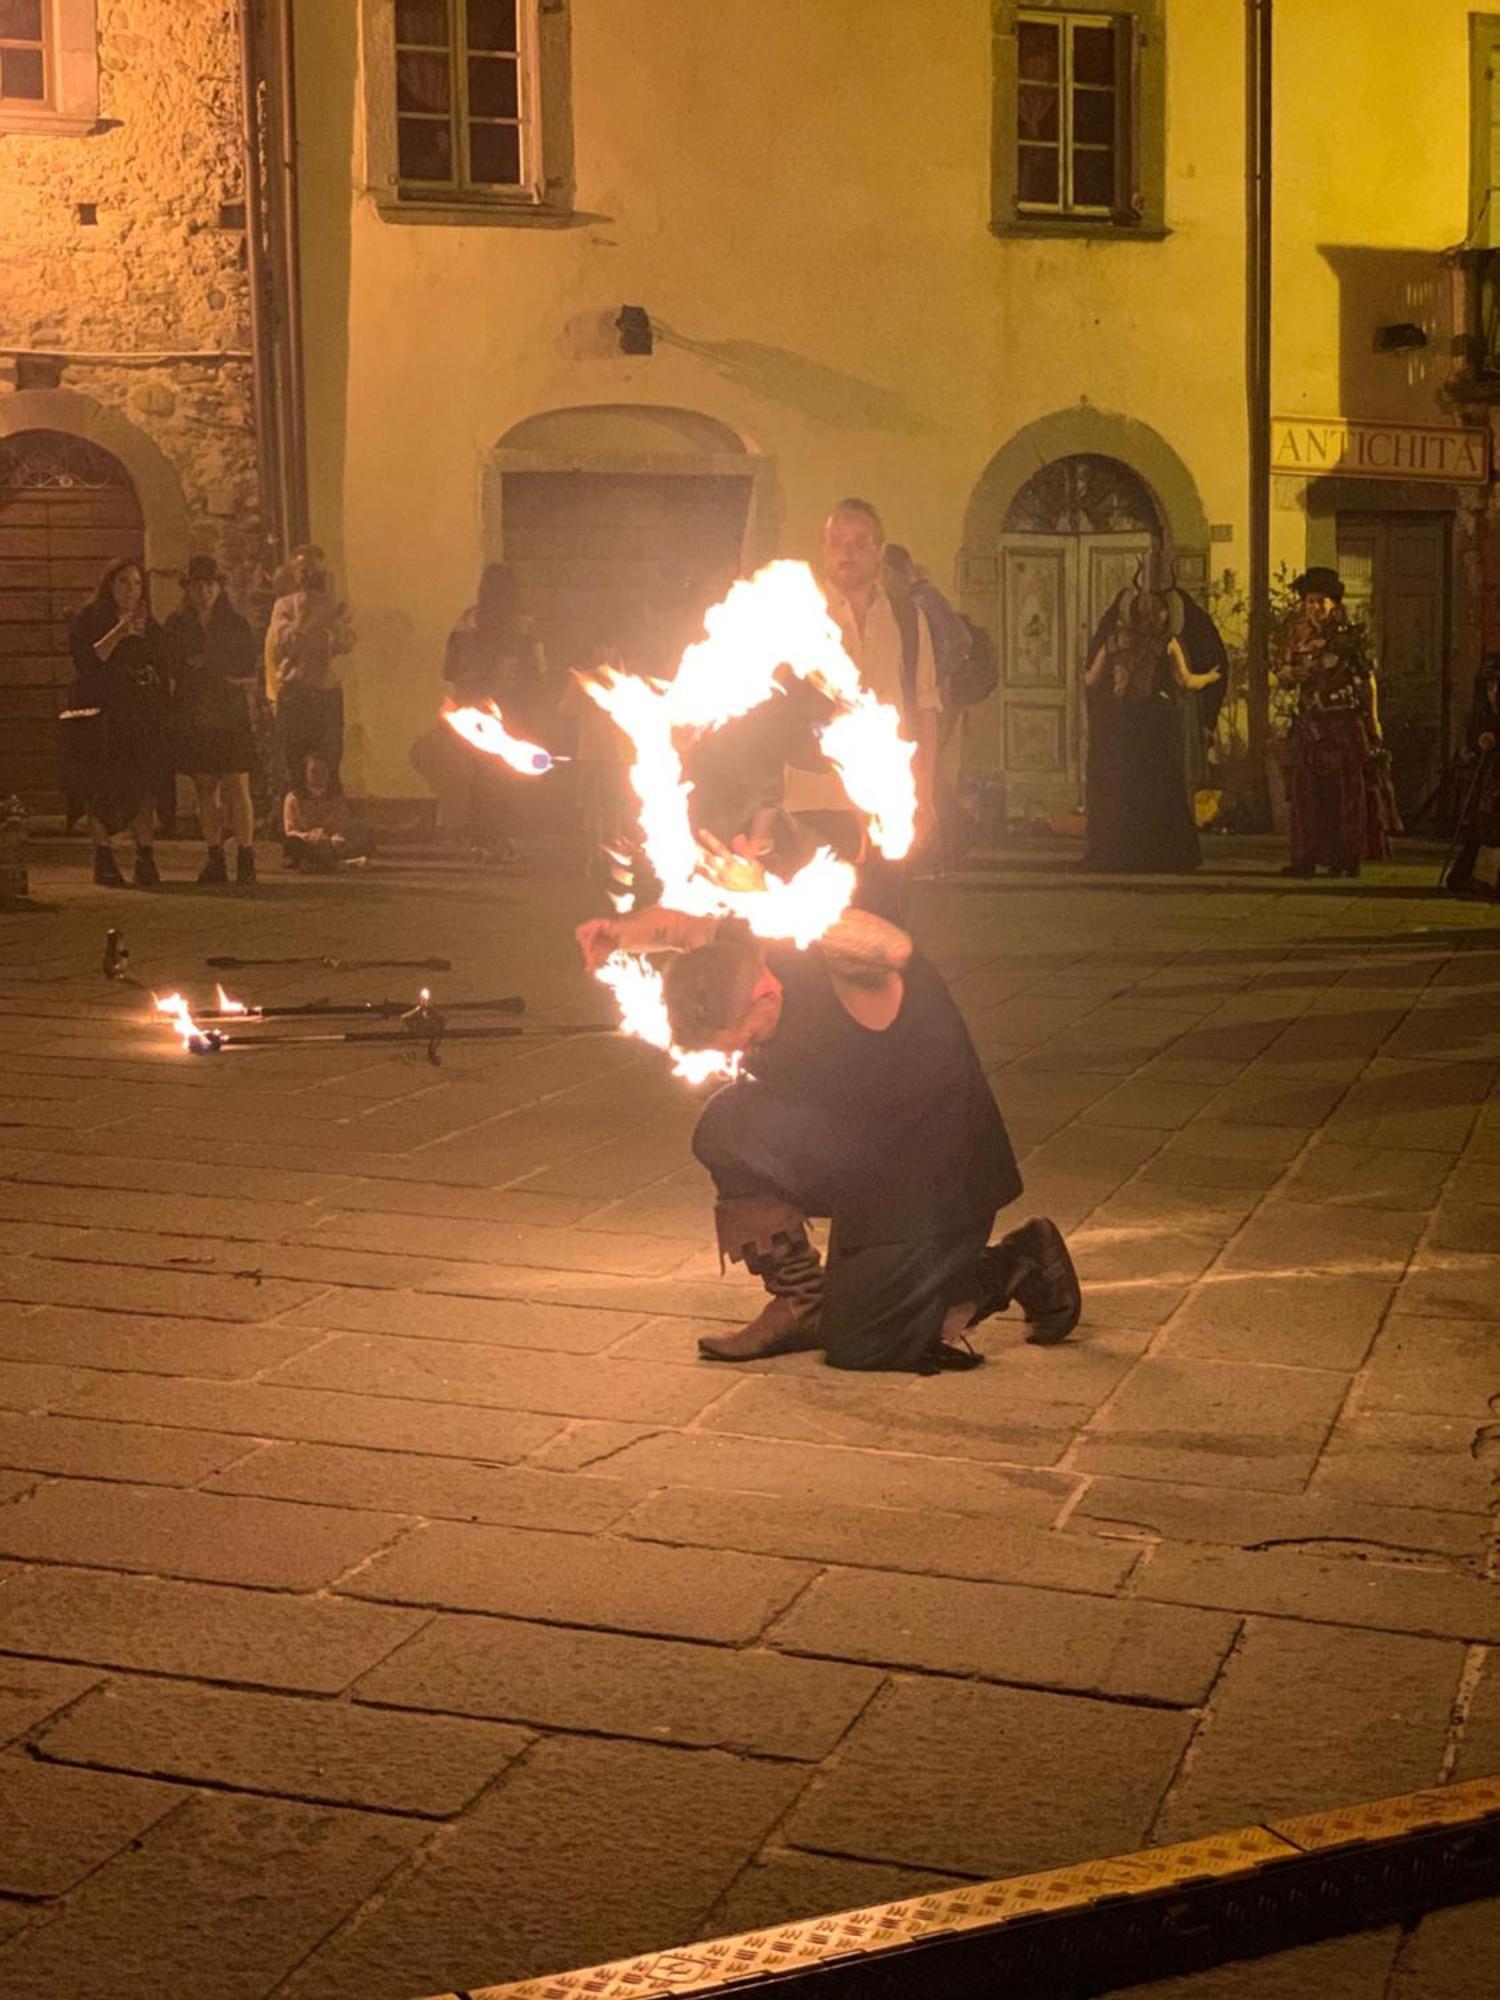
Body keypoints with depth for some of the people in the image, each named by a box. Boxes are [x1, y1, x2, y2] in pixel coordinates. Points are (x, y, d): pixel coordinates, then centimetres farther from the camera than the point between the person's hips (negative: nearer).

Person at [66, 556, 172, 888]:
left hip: (144, 720, 4)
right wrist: (119, 632, -20)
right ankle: (104, 860, 2)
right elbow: (86, 661, -13)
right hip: (103, 720, -3)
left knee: (145, 788, -7)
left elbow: (166, 675, 20)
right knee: (105, 790, -5)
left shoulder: (151, 627, 18)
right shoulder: (89, 620, 4)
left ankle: (146, 861, -9)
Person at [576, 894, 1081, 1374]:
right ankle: (800, 1302, 3)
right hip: (858, 1157, 8)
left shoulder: (854, 978, -32)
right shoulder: (747, 955, -11)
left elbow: (893, 950, -55)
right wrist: (620, 932, -20)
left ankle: (1018, 1264, 13)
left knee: (859, 1345, -7)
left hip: (939, 1177, -7)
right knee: (728, 1125, -14)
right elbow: (674, 924, 2)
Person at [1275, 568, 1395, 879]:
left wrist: (1373, 721, -3)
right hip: (1308, 725, 3)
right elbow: (1282, 678, 12)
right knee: (1307, 792, -1)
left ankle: (1348, 857, 2)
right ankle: (1307, 857, 1)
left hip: (1345, 722, -3)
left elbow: (1368, 680, 1)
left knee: (1348, 790, -2)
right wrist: (1296, 672, -11)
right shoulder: (1296, 639, 9)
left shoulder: (1351, 636, -1)